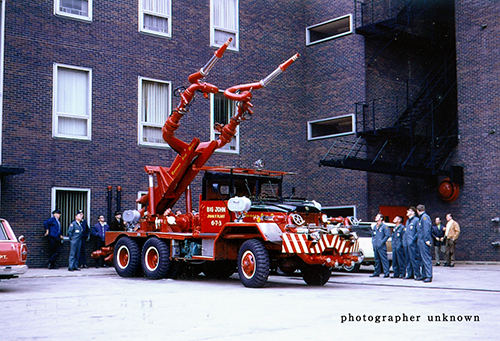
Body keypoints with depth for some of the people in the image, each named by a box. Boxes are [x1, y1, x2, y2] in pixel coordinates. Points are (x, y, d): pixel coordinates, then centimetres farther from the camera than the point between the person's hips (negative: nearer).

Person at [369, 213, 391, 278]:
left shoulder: (384, 226, -4)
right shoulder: (375, 227, 19)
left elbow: (388, 235, -10)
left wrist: (382, 242, -14)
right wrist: (373, 241, 15)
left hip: (381, 246, -8)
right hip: (375, 246, 8)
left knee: (384, 259, -8)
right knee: (377, 260, 11)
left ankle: (386, 273, -8)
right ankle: (376, 273, 16)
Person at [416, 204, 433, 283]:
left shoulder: (425, 217, -11)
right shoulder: (421, 217, 20)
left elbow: (427, 229, -19)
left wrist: (427, 240, -23)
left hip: (425, 242, -10)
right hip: (421, 242, 10)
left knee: (426, 258, -12)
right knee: (423, 259, 13)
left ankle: (429, 276, -14)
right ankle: (424, 275, 20)